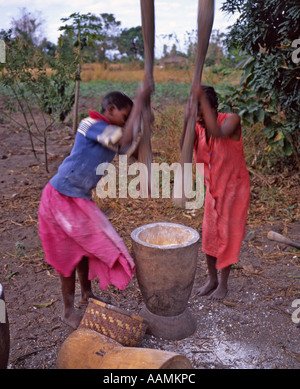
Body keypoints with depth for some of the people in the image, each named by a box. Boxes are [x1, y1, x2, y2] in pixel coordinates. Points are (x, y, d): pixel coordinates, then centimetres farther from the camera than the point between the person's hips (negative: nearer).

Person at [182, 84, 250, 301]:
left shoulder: (231, 120, -21)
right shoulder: (197, 127, -8)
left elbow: (218, 133, -45)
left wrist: (203, 98, -44)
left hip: (234, 188, -5)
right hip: (213, 189, 5)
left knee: (228, 236, 4)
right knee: (209, 235, 10)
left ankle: (223, 283, 22)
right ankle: (212, 280, 29)